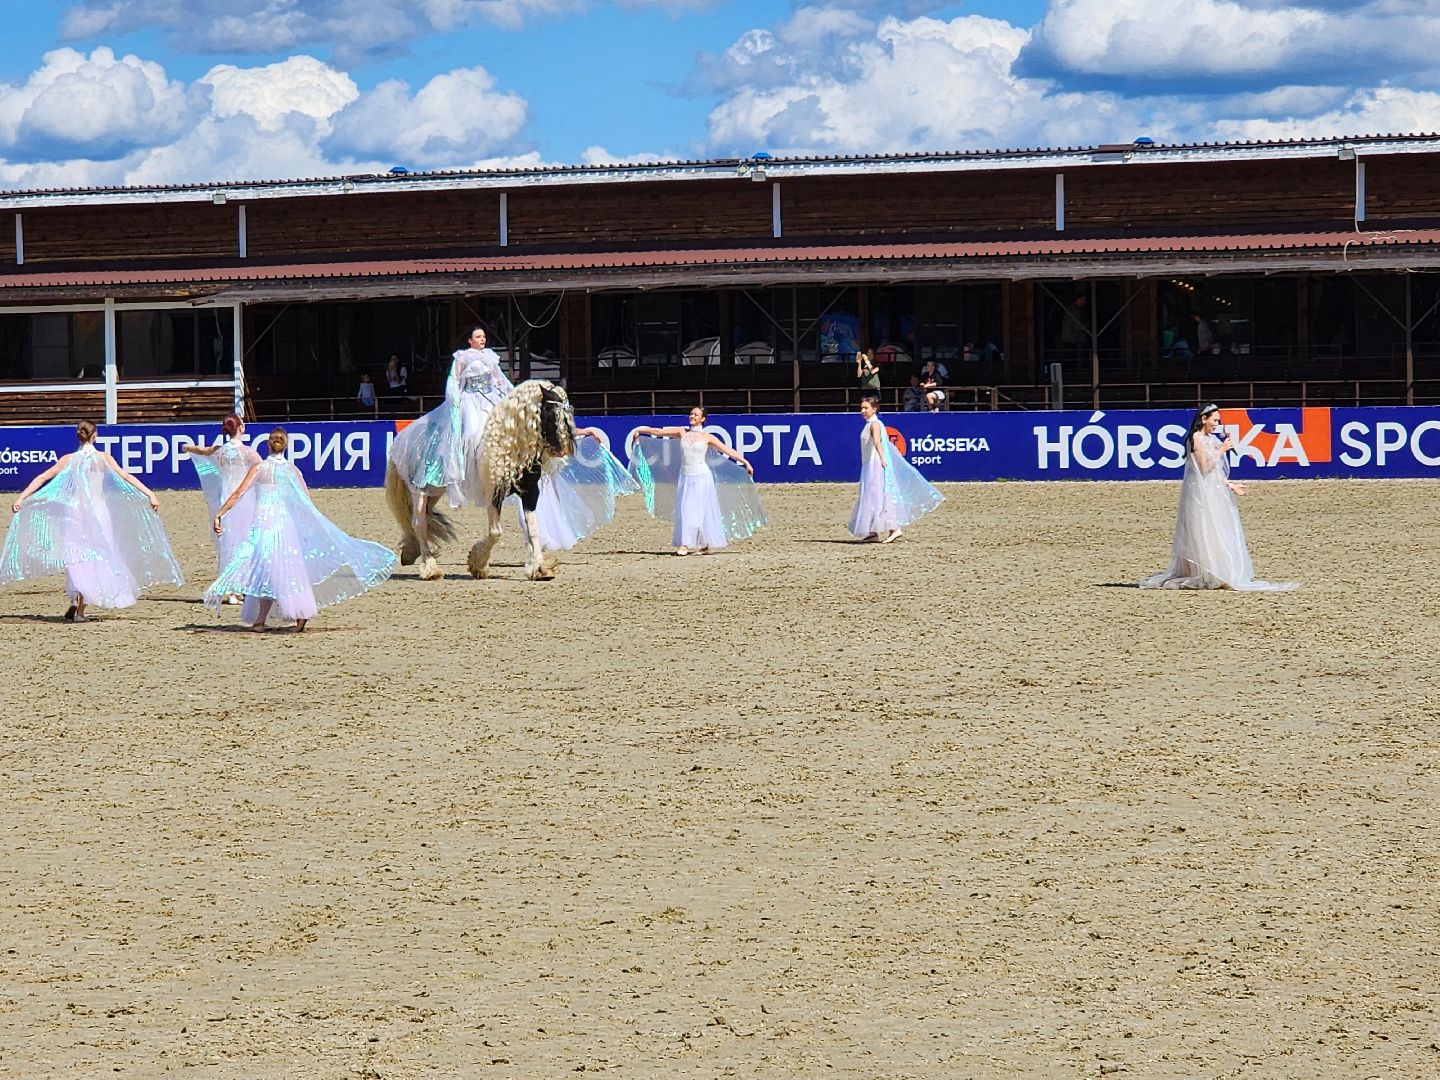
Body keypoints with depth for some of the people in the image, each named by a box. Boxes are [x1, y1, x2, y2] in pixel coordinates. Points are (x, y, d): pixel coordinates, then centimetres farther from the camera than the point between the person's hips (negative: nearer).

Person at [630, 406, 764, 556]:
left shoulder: (707, 437, -1)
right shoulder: (682, 432, 7)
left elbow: (727, 450, -1)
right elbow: (660, 432, 13)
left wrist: (745, 462, -4)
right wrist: (640, 430, 17)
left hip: (701, 477, -3)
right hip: (685, 477, 3)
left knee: (701, 510, -6)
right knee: (684, 510, -1)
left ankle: (705, 544, -1)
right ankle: (684, 544, 2)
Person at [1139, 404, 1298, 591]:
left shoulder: (1210, 439, 14)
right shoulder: (1196, 439, -12)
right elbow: (1205, 467, -17)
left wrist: (1230, 484, 15)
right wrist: (1221, 450, -14)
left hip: (1213, 493, 9)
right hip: (1202, 493, -9)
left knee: (1219, 534, 7)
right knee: (1206, 534, -8)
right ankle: (1211, 577, -7)